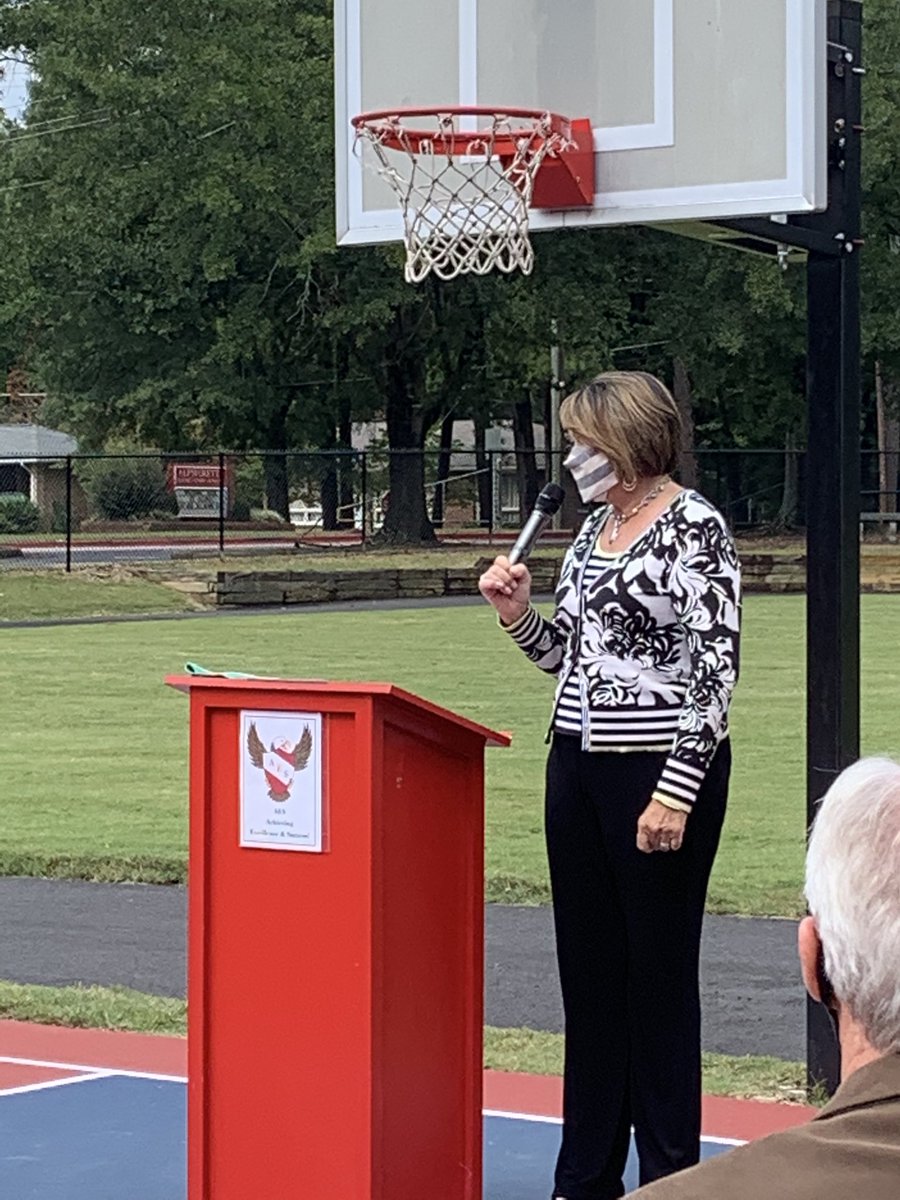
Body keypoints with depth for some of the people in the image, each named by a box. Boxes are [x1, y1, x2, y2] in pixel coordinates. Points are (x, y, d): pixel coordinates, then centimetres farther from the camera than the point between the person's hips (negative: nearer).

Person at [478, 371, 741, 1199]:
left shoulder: (696, 529, -11)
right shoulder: (595, 527, 13)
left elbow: (716, 671, -16)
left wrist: (676, 791, -20)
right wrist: (519, 615, 2)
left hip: (661, 771, -8)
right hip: (578, 763, 8)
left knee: (659, 971, 0)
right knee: (588, 971, 11)